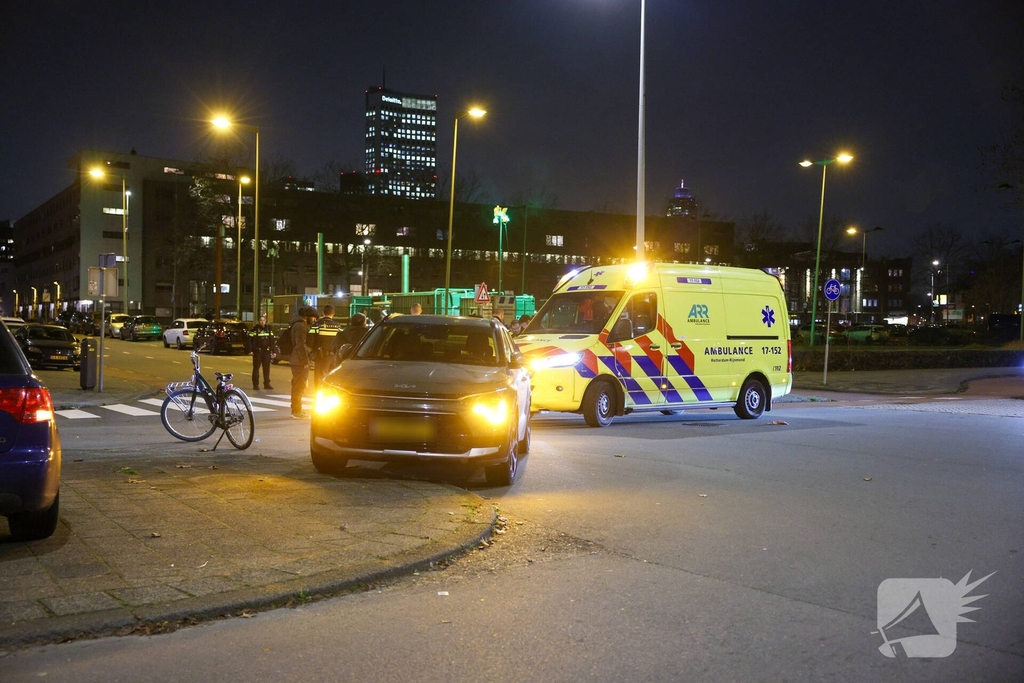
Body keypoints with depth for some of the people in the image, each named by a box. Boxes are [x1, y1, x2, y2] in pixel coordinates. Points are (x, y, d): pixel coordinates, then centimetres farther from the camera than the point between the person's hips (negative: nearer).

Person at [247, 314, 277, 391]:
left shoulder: (269, 329, 9)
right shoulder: (255, 329, -3)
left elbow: (272, 340, 10)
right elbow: (250, 340, -6)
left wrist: (274, 351, 5)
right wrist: (250, 350, -13)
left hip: (267, 351, 4)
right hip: (257, 351, -3)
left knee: (266, 368, 6)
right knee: (256, 368, 1)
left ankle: (267, 384, 13)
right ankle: (255, 385, 6)